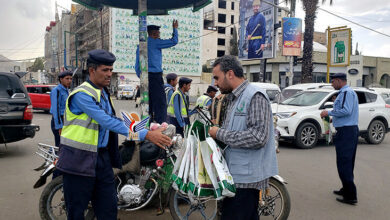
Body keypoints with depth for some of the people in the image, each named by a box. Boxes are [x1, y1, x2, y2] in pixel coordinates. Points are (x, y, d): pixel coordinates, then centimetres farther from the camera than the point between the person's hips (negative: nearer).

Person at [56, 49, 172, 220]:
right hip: (80, 159, -8)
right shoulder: (82, 94, -16)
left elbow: (111, 120, 17)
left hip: (102, 156, 8)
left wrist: (148, 130, 6)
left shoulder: (103, 92, 13)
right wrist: (144, 135, -30)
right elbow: (107, 122, -26)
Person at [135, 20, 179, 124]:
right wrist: (175, 29, 10)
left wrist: (140, 76, 22)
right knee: (160, 103, -7)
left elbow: (137, 64, 17)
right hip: (155, 76, -8)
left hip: (144, 76, 8)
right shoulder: (156, 42, -6)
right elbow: (174, 41, -4)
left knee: (148, 103, 11)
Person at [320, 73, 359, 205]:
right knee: (347, 163, 18)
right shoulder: (347, 92, 20)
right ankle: (346, 189, 29)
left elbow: (346, 111, -24)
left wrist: (329, 112, -13)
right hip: (351, 130, 11)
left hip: (346, 132, -11)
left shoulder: (346, 92, -13)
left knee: (344, 164, -9)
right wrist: (333, 118, 21)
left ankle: (351, 196, -5)